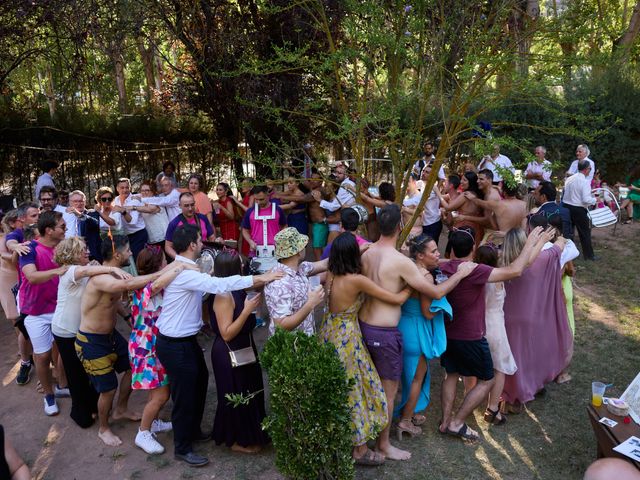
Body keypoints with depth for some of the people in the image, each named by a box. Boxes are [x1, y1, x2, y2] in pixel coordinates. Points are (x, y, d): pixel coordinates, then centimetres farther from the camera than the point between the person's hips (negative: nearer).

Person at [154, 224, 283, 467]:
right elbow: (218, 284, -38)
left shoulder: (183, 268, 6)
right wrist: (258, 279, -38)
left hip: (185, 339, 10)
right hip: (175, 345, -10)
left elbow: (207, 285, 14)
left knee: (199, 380, 24)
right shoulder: (184, 273, -27)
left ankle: (192, 430, 45)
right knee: (185, 394, 5)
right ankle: (182, 448, 25)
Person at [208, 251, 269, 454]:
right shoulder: (223, 296, -26)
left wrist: (251, 305, -1)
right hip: (229, 354, -9)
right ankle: (237, 440, 29)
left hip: (243, 350, 9)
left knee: (247, 393, 23)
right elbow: (227, 333, -26)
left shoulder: (236, 290, 0)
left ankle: (248, 433, 43)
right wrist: (247, 310, -29)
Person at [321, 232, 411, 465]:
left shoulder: (330, 275, -6)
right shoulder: (357, 280, -25)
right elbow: (397, 299, -19)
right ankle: (360, 450, 24)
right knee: (353, 389, 8)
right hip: (347, 337, -7)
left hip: (330, 332, 8)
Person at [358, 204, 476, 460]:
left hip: (363, 324, 7)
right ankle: (383, 445, 27)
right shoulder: (401, 261, -21)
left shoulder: (366, 254, 0)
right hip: (385, 332, -7)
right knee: (388, 391, 11)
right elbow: (437, 293, -14)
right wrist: (461, 273, 0)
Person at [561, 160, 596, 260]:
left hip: (566, 206, 6)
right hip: (578, 210, -6)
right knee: (585, 232, 7)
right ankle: (588, 255, 14)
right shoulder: (585, 181, -16)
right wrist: (595, 199, -2)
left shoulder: (569, 179, 4)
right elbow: (586, 200, -21)